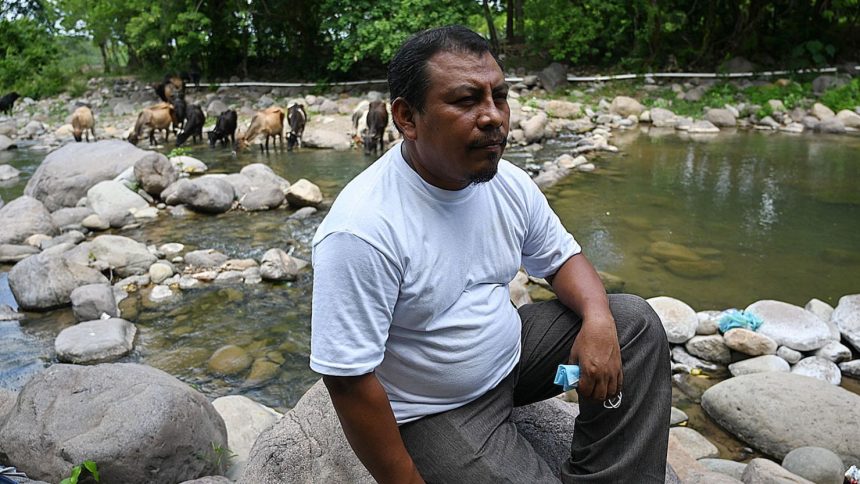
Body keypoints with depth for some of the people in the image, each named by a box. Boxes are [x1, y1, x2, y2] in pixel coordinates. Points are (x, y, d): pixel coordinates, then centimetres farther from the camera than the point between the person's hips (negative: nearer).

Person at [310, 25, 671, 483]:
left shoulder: (509, 183, -7)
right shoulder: (361, 230, -30)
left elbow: (561, 257, 7)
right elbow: (348, 379, -26)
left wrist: (597, 318, -14)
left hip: (509, 351, 8)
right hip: (433, 412, -7)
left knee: (636, 322, -2)